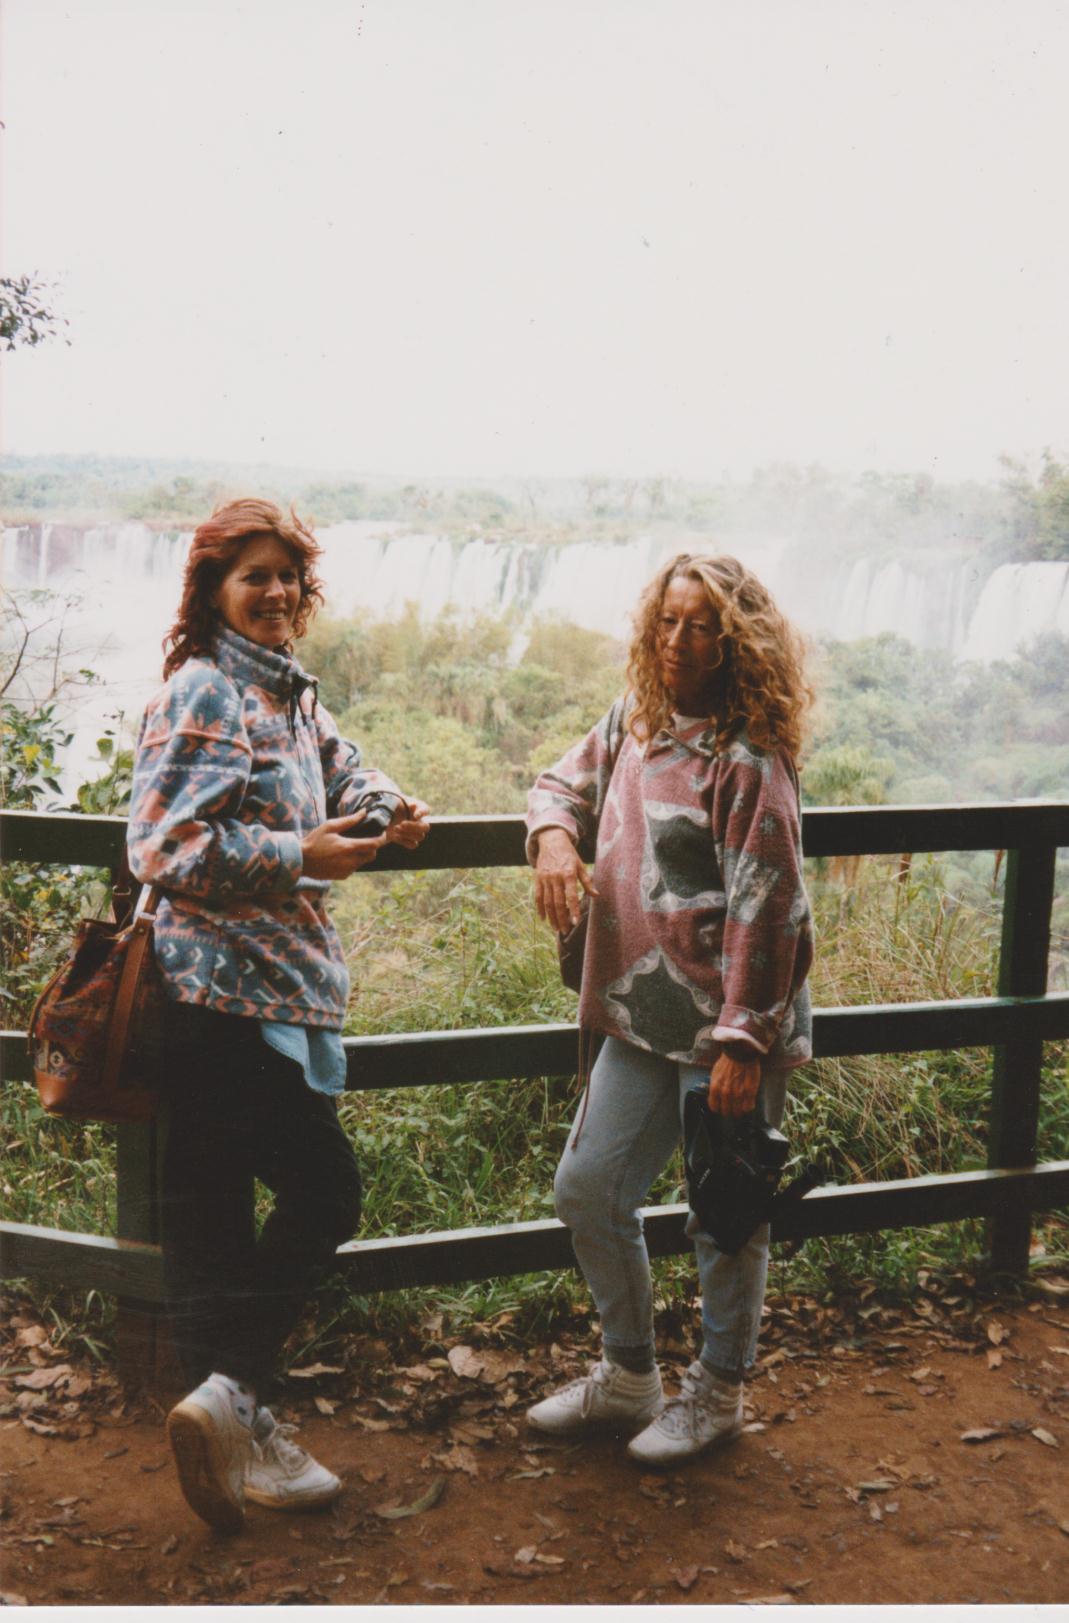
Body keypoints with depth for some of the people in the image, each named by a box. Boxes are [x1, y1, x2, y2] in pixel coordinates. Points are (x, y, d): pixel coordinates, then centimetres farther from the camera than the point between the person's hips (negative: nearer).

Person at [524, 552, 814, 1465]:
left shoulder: (747, 758, -17)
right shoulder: (633, 722, 5)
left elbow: (764, 908, -18)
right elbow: (568, 783, 21)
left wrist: (745, 1042, -19)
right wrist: (555, 835, -4)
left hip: (727, 1028, -7)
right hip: (642, 1019, 8)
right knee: (588, 1190, 12)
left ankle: (717, 1396, 29)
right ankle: (628, 1377, 32)